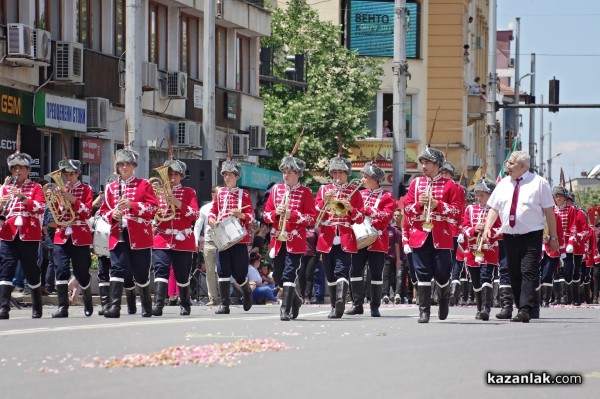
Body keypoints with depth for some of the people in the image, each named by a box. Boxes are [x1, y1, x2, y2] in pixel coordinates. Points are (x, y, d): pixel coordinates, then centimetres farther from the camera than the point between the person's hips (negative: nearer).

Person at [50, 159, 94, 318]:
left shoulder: (86, 189, 2)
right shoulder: (60, 190, 12)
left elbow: (87, 213, -9)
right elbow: (56, 214, 9)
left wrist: (73, 199, -21)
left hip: (80, 237, -3)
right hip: (61, 235, 3)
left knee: (81, 272, 5)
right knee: (61, 270, -12)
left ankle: (88, 302, 29)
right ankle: (62, 307, -14)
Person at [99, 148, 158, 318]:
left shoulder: (144, 185, 5)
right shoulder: (111, 188, 15)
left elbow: (152, 208, -4)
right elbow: (104, 210, 15)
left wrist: (132, 205, -18)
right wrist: (112, 215, -8)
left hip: (139, 236, -2)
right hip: (118, 235, 2)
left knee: (141, 272, 5)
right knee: (117, 269, -11)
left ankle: (147, 307, 21)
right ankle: (114, 306, -19)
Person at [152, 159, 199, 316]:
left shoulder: (189, 192, 8)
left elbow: (195, 214, -4)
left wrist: (177, 203, -15)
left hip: (183, 240, 0)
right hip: (162, 239, 0)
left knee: (182, 274, 6)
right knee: (161, 270, -17)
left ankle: (185, 305, 25)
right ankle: (158, 304, -26)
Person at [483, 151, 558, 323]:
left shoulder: (539, 183, -1)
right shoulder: (503, 184, 12)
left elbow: (549, 211, -1)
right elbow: (494, 208, 11)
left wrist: (553, 237, -2)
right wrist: (488, 227, -6)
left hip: (531, 237, -5)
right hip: (510, 237, 5)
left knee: (529, 273, -13)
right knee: (514, 275, 7)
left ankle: (525, 311, -19)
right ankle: (520, 307, 15)